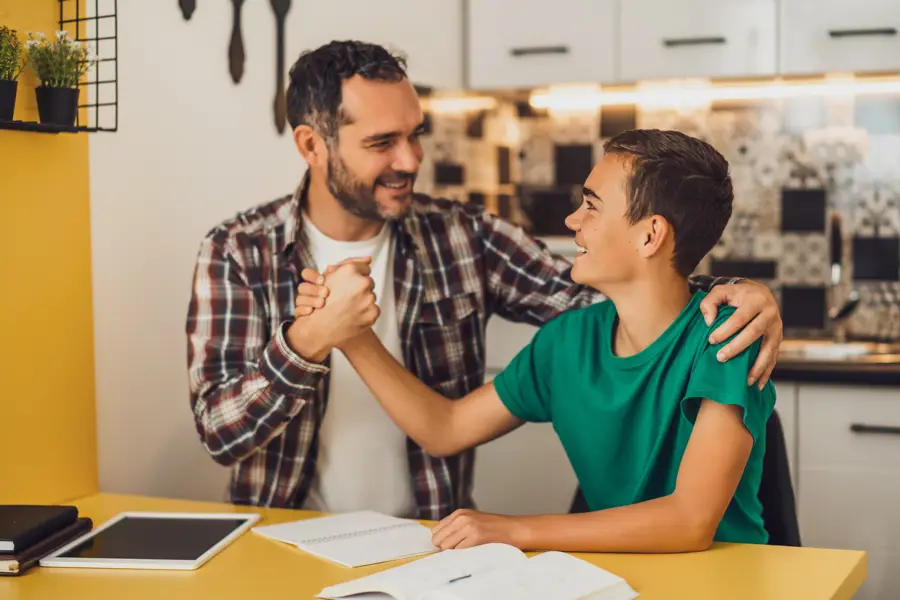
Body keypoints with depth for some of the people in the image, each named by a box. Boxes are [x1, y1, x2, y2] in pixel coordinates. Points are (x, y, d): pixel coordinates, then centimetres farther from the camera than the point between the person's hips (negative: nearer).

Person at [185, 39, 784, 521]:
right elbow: (219, 432, -10)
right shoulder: (237, 252, -5)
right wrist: (305, 343, -27)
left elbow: (596, 297, -5)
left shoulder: (462, 237, 0)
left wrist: (725, 295, -22)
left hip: (426, 542, 1)